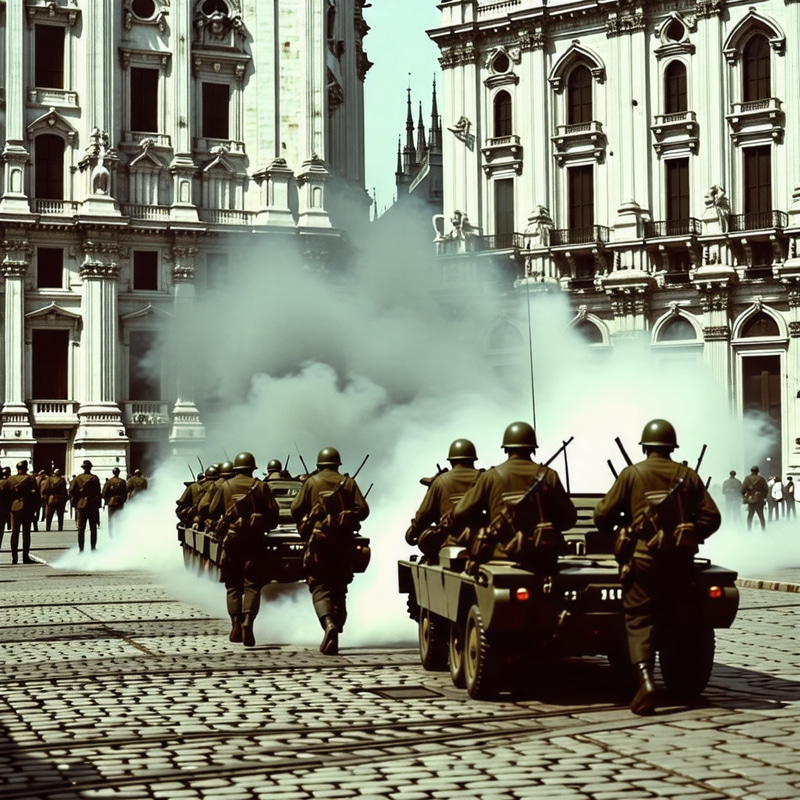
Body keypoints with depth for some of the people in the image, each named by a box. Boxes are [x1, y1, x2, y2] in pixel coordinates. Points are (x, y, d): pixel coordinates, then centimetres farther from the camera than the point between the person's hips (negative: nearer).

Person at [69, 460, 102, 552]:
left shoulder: (77, 478, 1)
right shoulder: (95, 478, -2)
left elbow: (71, 492, -1)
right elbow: (99, 493, -1)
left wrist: (73, 503, 7)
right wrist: (99, 504, 6)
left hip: (81, 505, 1)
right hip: (93, 505, -1)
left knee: (81, 529, 3)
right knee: (93, 528, 6)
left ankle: (81, 548, 0)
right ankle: (93, 548, 4)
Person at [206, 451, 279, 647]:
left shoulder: (225, 486, 2)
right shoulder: (261, 486, -1)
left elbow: (212, 512, 7)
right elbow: (273, 512, -2)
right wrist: (265, 525, 16)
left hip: (231, 539, 1)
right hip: (255, 541, -1)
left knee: (233, 585, 11)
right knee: (252, 585, 0)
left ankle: (236, 626, 4)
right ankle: (248, 622, -18)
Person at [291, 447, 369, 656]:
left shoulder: (311, 483, 1)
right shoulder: (348, 483, 5)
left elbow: (296, 510, -1)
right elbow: (363, 510, -1)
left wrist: (305, 523, 19)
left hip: (319, 540, -2)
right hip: (344, 543, 2)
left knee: (319, 586, -2)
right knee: (339, 588, 14)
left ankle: (329, 624, -27)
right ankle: (336, 629, 14)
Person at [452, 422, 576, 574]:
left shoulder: (490, 477, 1)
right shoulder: (548, 476, 2)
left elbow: (459, 514, 1)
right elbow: (568, 519, 4)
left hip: (502, 557, -2)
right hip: (542, 560, 2)